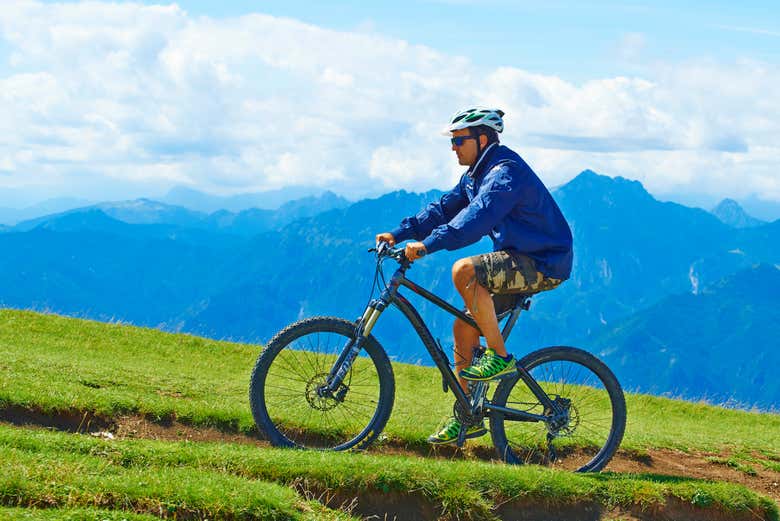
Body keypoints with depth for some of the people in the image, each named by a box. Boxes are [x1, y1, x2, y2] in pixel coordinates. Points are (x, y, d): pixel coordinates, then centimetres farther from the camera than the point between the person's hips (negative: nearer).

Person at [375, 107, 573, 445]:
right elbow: (445, 208, 12)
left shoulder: (506, 172, -19)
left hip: (544, 264, -10)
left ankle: (499, 356, -17)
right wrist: (400, 233, -1)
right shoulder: (477, 174, 12)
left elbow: (478, 216, -33)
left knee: (464, 270, -29)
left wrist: (429, 244, -39)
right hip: (518, 261, 10)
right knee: (464, 327, 4)